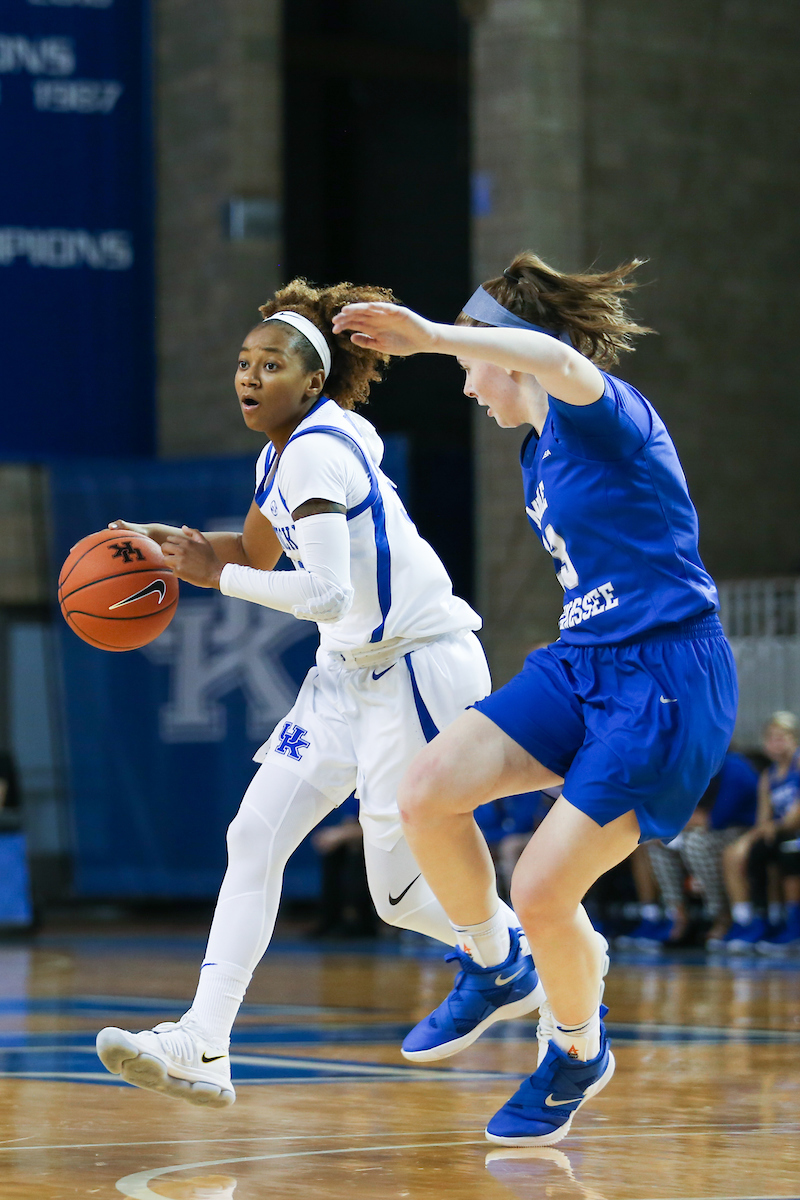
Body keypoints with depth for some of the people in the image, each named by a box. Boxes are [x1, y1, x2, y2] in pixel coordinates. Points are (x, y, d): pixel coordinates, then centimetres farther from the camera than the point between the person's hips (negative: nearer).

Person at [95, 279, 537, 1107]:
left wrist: (217, 577, -20)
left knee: (400, 890, -5)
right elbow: (258, 550, 27)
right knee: (254, 838, -3)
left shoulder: (315, 451, -20)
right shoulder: (282, 451, 8)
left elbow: (327, 594, -30)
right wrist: (174, 543, 10)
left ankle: (528, 959, 23)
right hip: (351, 670, 10)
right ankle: (201, 1049, -7)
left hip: (422, 668, -10)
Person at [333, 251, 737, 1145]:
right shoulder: (538, 453, 16)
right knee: (426, 795, -10)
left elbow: (559, 361, -37)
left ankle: (578, 1053, 19)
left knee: (542, 893, -10)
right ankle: (492, 970, 14)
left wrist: (434, 335, -46)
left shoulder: (600, 413, -11)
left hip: (664, 683, -9)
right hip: (581, 666, 9)